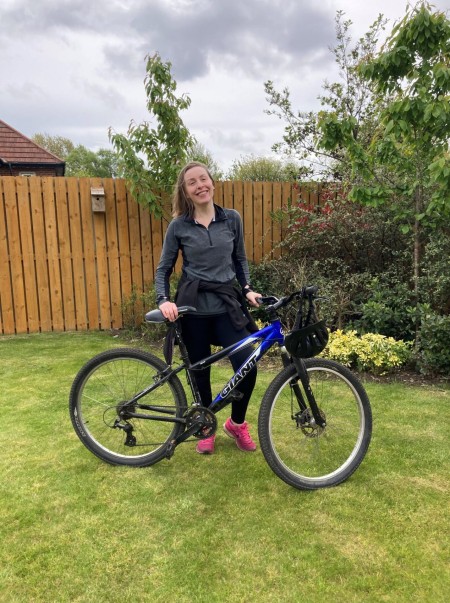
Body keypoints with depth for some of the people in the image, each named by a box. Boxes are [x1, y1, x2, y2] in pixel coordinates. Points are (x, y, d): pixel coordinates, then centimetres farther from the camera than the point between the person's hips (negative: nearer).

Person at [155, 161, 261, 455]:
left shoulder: (232, 218, 3)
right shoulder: (178, 226, -2)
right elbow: (164, 269, 3)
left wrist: (247, 289, -2)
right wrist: (164, 300, -14)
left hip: (227, 304, 1)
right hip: (193, 307, -1)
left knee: (247, 368, -8)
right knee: (201, 372, 8)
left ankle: (237, 423, 21)